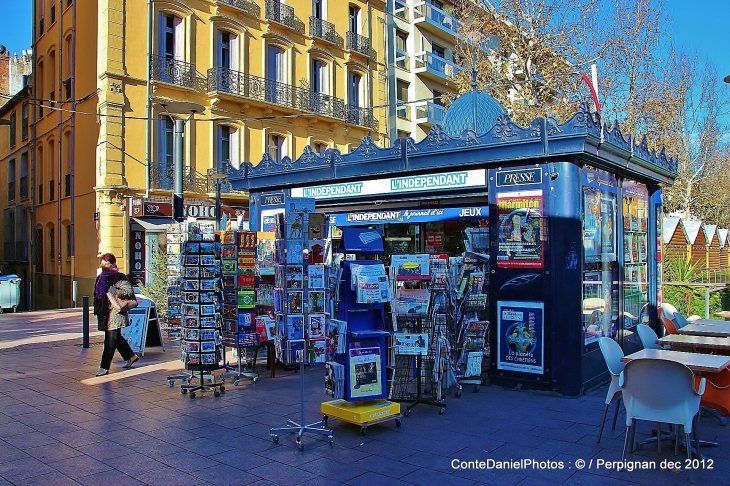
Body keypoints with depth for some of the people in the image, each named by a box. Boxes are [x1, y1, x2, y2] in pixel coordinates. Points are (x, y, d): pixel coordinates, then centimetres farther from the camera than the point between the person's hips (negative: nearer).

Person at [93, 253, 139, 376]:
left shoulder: (119, 277, -8)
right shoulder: (100, 278, 15)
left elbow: (130, 291, -14)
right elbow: (96, 295, 23)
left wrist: (117, 292, -27)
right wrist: (97, 309, 14)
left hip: (115, 312, -8)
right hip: (104, 313, 8)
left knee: (111, 340, -7)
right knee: (116, 338, 17)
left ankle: (104, 367, -4)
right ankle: (131, 356, 33)